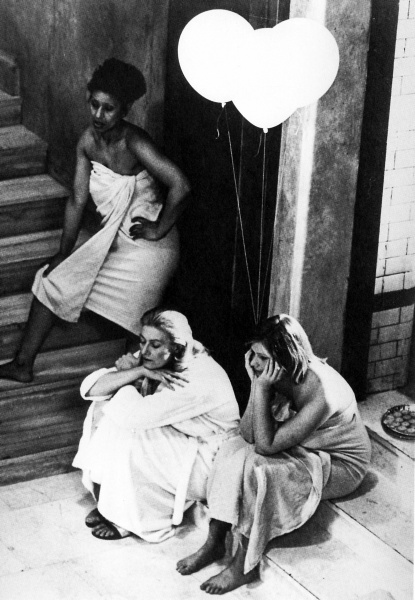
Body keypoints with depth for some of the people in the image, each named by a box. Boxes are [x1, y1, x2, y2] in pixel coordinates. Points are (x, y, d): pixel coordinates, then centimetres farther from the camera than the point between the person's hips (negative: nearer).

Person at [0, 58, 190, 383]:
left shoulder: (134, 143, -25)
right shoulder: (89, 141, -3)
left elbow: (180, 186, -35)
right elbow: (78, 200, 3)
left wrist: (159, 230, -22)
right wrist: (64, 254, 4)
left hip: (148, 246, -8)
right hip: (113, 240, 8)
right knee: (52, 282, 10)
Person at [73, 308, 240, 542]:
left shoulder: (199, 377, -31)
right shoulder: (152, 361, -8)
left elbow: (133, 414, -39)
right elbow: (91, 388, -14)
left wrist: (127, 370, -19)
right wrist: (139, 371, -27)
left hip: (208, 461, -8)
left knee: (125, 430, -26)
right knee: (104, 409, -9)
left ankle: (130, 520, -5)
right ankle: (108, 503, 1)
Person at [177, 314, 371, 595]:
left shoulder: (322, 394, -35)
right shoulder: (279, 377, -14)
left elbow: (266, 445, -32)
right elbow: (249, 434, -14)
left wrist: (262, 387, -36)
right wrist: (257, 384, -25)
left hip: (339, 465, -7)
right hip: (299, 447, 7)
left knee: (257, 469, -29)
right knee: (233, 450, -17)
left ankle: (246, 565, -15)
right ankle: (214, 543, -10)